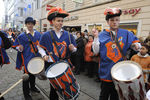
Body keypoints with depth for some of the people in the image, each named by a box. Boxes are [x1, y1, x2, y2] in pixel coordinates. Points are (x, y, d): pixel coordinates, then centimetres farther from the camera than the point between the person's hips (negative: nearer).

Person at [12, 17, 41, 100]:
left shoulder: (38, 34, 4)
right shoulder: (22, 36, -8)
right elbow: (16, 46, -4)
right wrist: (19, 48, -25)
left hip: (36, 57, 4)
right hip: (27, 58, -4)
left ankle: (32, 87, 43)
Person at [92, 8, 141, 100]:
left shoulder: (126, 33, 0)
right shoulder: (102, 35, -5)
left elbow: (135, 43, 8)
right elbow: (96, 51, -9)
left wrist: (136, 45, -15)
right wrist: (96, 37, -20)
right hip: (106, 71, -1)